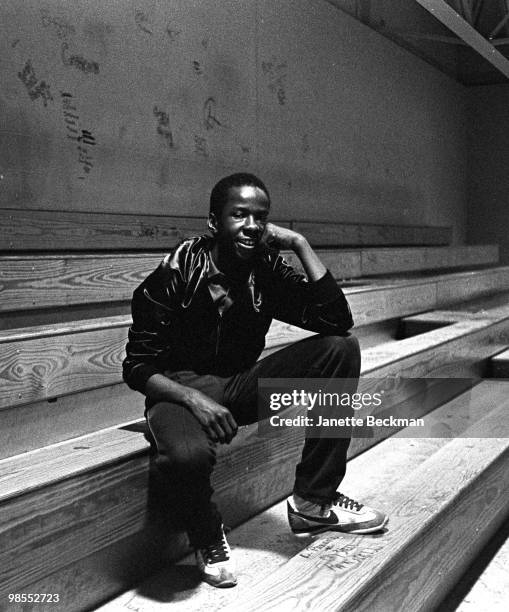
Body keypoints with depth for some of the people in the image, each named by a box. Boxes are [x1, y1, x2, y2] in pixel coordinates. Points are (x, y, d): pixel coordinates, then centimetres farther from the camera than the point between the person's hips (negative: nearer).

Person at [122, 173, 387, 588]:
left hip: (242, 384, 5)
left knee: (342, 349, -12)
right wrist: (194, 400, -31)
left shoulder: (268, 272, -3)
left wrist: (300, 244, -16)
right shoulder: (176, 275, -15)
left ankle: (313, 501, -6)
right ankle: (208, 539, -2)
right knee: (189, 454, -41)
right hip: (182, 391, -5)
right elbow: (137, 367, -14)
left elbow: (337, 320, -14)